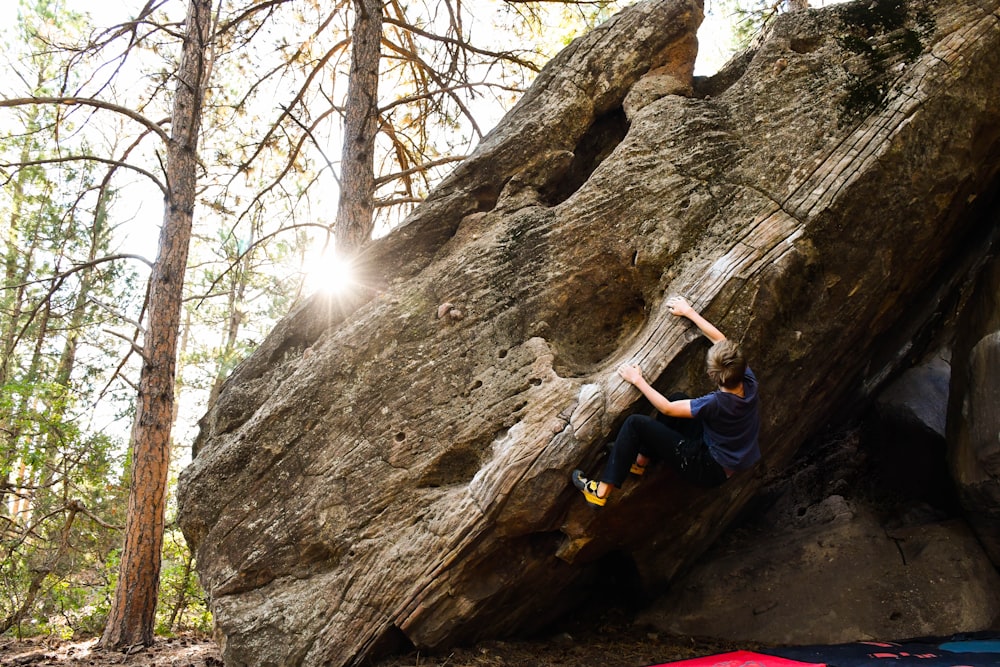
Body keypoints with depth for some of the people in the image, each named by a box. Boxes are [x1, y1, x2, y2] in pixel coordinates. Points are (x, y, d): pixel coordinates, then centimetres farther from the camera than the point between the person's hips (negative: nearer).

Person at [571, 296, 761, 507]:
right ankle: (641, 459, 23)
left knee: (635, 423, -12)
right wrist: (689, 311, 5)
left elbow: (666, 408, -19)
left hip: (710, 470, -8)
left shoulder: (716, 403, -33)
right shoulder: (749, 380, -15)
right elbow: (722, 341, -1)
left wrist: (638, 380, -8)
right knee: (677, 397, 16)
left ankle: (602, 491, -4)